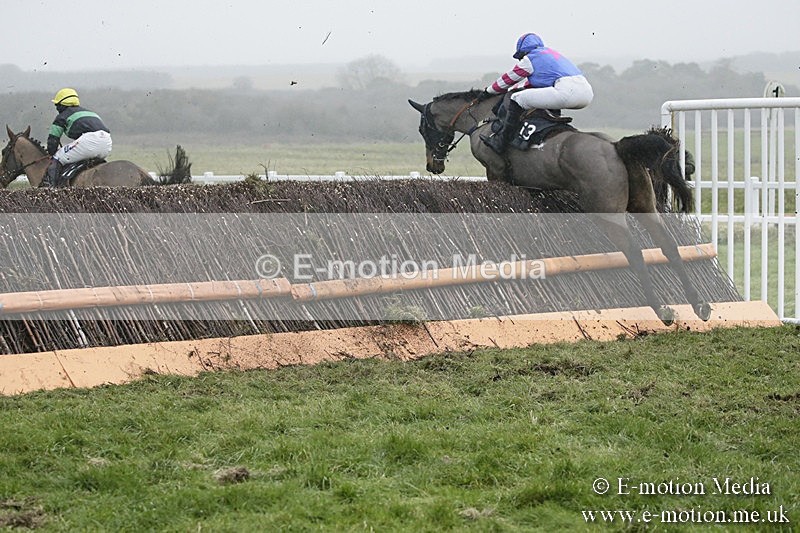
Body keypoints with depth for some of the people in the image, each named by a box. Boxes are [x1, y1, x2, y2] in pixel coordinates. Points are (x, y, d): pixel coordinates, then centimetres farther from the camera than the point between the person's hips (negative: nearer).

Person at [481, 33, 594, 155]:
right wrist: (513, 88, 52)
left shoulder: (529, 59, 10)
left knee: (517, 99, -2)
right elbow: (532, 82, 45)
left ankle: (500, 143, -5)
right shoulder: (550, 52, 34)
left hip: (568, 91, -9)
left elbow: (507, 79, 21)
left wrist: (488, 92, 37)